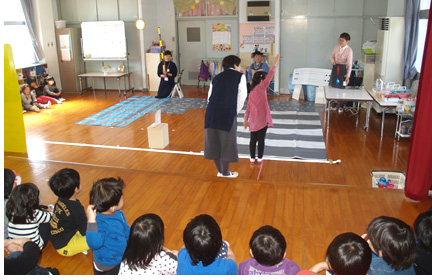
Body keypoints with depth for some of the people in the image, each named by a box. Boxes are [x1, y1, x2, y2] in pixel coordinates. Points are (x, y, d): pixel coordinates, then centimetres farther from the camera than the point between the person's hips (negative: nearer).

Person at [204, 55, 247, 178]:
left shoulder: (216, 78, 19)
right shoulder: (240, 76, 6)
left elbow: (209, 98, 16)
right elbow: (242, 97, 3)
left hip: (212, 112, 5)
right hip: (228, 114, -5)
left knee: (214, 143, 14)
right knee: (227, 143, 10)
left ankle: (220, 171, 28)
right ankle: (225, 173, 23)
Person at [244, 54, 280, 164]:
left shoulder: (251, 92, 11)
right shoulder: (261, 87, -8)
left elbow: (248, 107, 12)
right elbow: (269, 76, -13)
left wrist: (246, 119, 16)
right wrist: (275, 63, -8)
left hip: (253, 121, 6)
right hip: (262, 119, -6)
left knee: (253, 140, 12)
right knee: (261, 139, 6)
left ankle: (252, 158, 19)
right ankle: (260, 158, 15)